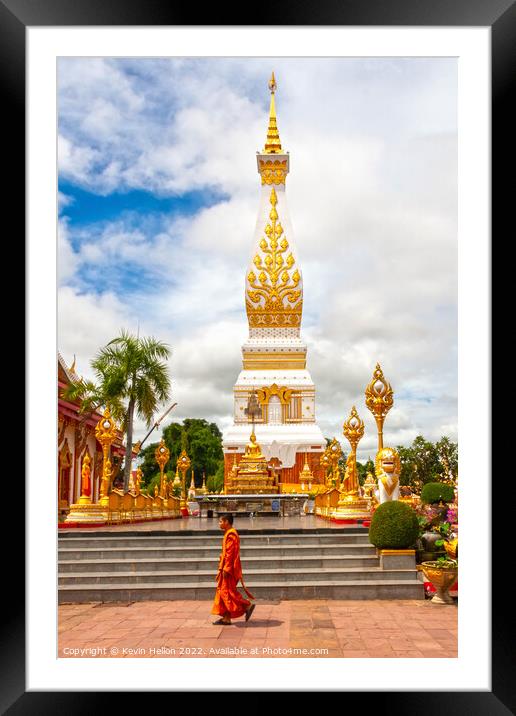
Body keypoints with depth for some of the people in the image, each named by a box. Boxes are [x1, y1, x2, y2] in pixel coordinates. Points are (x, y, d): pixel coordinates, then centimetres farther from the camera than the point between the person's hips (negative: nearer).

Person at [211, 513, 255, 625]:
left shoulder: (231, 534, -17)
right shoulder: (229, 534, 15)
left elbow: (230, 553, -22)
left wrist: (225, 569, -22)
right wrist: (221, 569, 22)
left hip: (230, 568, -10)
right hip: (228, 569, 10)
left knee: (227, 591, -7)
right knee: (222, 591, 10)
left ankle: (248, 606, -1)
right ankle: (226, 618, 12)